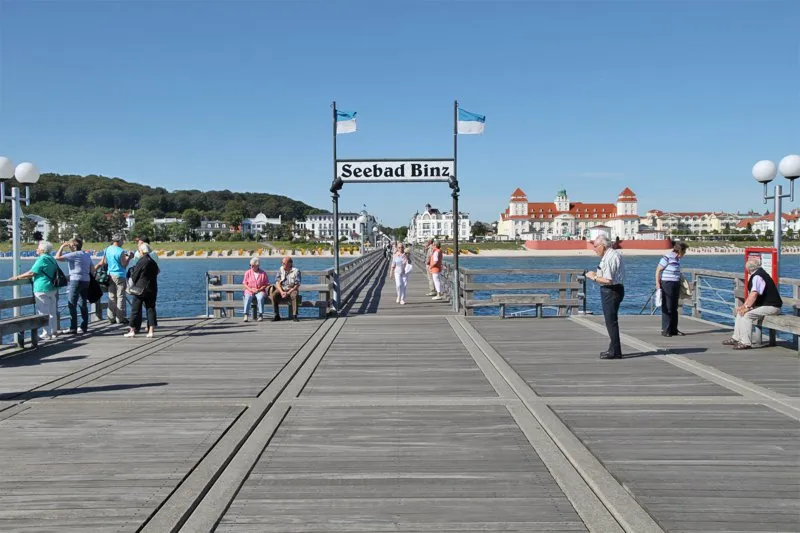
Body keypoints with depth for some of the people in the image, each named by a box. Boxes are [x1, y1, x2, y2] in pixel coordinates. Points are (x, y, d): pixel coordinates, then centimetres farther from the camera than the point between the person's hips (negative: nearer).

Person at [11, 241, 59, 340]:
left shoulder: (42, 259, -14)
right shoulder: (51, 259, 13)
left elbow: (31, 273, -16)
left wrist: (18, 277, -6)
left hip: (42, 290, -9)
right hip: (52, 289, 9)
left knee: (44, 312, -3)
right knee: (52, 312, 13)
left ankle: (47, 334, -2)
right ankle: (54, 332, 19)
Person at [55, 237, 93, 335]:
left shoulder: (74, 255, -11)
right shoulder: (87, 255, 14)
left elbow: (57, 257, -13)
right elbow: (92, 269, 17)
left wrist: (62, 246, -3)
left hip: (76, 280, -8)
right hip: (86, 281, 8)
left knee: (72, 305, -4)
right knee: (83, 305, 11)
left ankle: (73, 328, -5)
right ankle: (84, 327, 14)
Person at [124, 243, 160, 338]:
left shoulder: (141, 261, -13)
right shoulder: (153, 262, 5)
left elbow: (134, 276, -7)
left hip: (140, 289, -5)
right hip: (152, 290, 5)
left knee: (135, 309, 4)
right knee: (151, 309, 7)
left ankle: (133, 330, 6)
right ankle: (151, 330, 1)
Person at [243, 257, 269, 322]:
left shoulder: (263, 273, 6)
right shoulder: (247, 273, 10)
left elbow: (266, 284, 4)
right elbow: (245, 283, 8)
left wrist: (259, 289, -11)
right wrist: (250, 289, -10)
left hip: (260, 291, -1)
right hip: (249, 291, 1)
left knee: (260, 298, -34)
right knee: (247, 298, -32)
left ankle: (260, 315, -26)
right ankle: (246, 315, -31)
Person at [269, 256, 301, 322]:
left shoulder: (296, 271, -8)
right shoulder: (280, 269, 3)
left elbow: (297, 285, -12)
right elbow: (277, 282, -1)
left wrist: (288, 293, -22)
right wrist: (281, 292, -18)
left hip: (291, 290, -3)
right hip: (281, 289, 3)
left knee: (294, 295, -37)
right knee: (273, 295, -27)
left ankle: (294, 316, -28)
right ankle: (276, 316, -18)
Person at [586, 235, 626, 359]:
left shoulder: (610, 258, -20)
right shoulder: (615, 254, 15)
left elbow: (608, 280, -26)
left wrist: (594, 277, -13)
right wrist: (597, 275, 12)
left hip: (611, 291, -11)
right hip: (614, 289, 11)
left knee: (611, 321, -5)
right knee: (611, 321, 18)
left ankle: (615, 352, -1)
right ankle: (614, 349, 26)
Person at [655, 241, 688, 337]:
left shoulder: (677, 258, 11)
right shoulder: (667, 258, -14)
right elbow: (658, 270, -11)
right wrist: (657, 284, -14)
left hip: (676, 285, 8)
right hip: (667, 284, -8)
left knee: (674, 308, 11)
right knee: (667, 308, -4)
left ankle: (674, 329, 17)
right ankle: (665, 330, 2)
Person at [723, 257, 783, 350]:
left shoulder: (757, 276, -19)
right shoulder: (756, 275, 11)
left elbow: (754, 294, -28)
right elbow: (751, 293, 16)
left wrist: (747, 307, -21)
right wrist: (744, 305, 9)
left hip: (771, 306, -10)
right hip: (765, 305, 10)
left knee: (747, 314, -24)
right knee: (741, 312, 10)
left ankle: (746, 343, -21)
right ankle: (736, 338, 13)